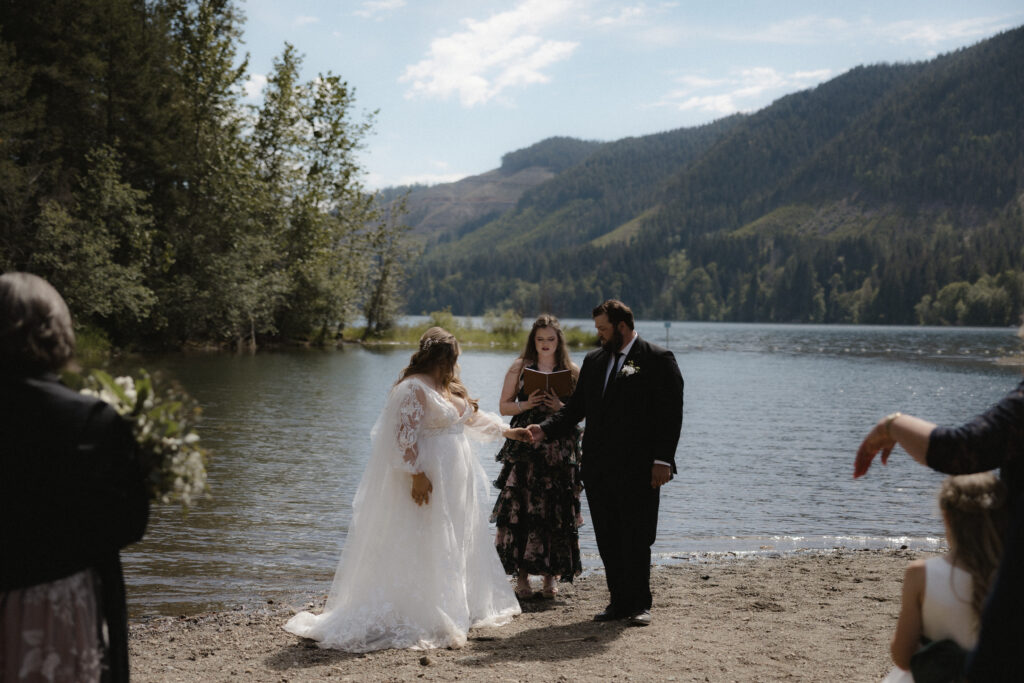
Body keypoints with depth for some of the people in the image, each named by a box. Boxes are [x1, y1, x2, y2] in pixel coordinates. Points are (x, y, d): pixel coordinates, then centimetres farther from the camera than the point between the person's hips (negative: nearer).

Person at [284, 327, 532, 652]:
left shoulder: (449, 387, 15)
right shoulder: (413, 388, -15)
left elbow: (472, 416, 28)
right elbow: (406, 434, -21)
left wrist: (507, 431, 28)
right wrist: (417, 475, -26)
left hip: (455, 482, 10)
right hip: (428, 480, -10)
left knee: (455, 545, 14)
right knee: (421, 549, -6)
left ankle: (459, 608, 24)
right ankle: (420, 617, -2)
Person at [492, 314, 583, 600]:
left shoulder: (572, 371, 7)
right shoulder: (520, 367, 7)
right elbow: (504, 406, 7)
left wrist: (561, 407, -12)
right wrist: (527, 404, -10)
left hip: (560, 450, 1)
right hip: (525, 447, 0)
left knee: (556, 511, 0)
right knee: (520, 509, -6)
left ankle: (550, 576, 10)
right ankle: (522, 576, 3)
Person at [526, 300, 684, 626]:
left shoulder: (658, 360, -4)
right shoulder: (594, 361, 14)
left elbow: (670, 413, -8)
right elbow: (576, 405, 14)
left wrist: (662, 460, -14)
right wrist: (545, 430, -2)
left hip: (637, 469, -6)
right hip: (598, 466, 6)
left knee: (635, 538, -1)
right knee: (607, 539, 9)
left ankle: (639, 604, 12)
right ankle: (619, 601, 19)